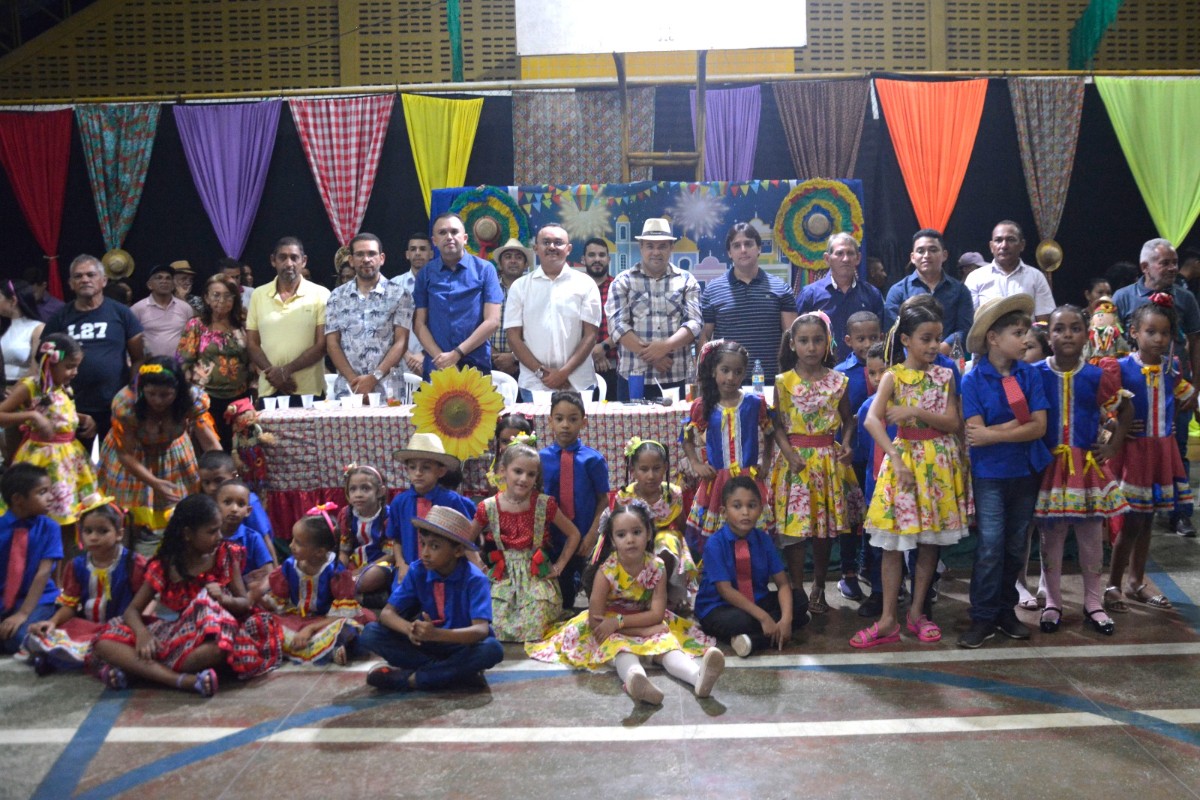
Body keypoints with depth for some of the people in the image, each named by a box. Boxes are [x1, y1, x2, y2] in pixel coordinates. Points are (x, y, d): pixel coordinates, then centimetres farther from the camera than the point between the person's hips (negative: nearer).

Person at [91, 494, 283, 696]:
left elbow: (245, 603, 4)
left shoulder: (224, 556, 1)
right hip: (169, 636, 2)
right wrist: (142, 634, -23)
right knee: (105, 644, -22)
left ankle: (145, 671, -21)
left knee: (218, 648, -40)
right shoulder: (163, 566, 0)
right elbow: (133, 609, -1)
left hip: (207, 637, -2)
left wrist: (225, 599, -20)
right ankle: (183, 680, -35)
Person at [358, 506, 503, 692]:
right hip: (426, 642, 3)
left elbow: (481, 629, -32)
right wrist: (410, 629, -36)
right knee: (370, 633, -17)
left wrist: (437, 634, -48)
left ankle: (407, 678, -25)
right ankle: (453, 672, -22)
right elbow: (387, 612, -12)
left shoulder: (475, 579, -20)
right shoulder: (417, 571, -9)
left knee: (491, 649, -36)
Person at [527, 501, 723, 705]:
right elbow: (595, 620, -22)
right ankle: (634, 677, -70)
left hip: (648, 624, 3)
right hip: (614, 632, -3)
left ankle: (698, 674, -59)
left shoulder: (657, 567, -14)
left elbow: (657, 614, -16)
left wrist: (618, 621, -29)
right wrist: (645, 630, -25)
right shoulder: (606, 572, -21)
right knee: (619, 644, -36)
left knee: (666, 642, -28)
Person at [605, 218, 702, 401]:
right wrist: (650, 355, -13)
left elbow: (695, 323, 0)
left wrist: (666, 346, -17)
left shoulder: (687, 281, 10)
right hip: (634, 377, -1)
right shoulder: (623, 282, 7)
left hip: (678, 378, 1)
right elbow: (617, 325, -4)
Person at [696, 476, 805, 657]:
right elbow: (725, 590, -21)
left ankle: (753, 640, -20)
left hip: (756, 601, 7)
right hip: (718, 608, -6)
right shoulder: (715, 544, -17)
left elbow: (783, 583, -7)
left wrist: (786, 619, -25)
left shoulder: (764, 539, -3)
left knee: (799, 599, -12)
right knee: (739, 621, -39)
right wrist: (763, 617, -27)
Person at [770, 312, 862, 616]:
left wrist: (846, 444, -8)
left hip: (829, 460, 2)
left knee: (827, 527, 9)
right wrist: (789, 453, -16)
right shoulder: (784, 382, -2)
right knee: (794, 526, -2)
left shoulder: (837, 381, 2)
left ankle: (819, 588, 25)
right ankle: (797, 590, 11)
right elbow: (779, 424, -3)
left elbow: (847, 420, 9)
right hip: (795, 458, -2)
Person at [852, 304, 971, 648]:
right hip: (905, 455, -3)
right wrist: (896, 459, -26)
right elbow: (872, 420, -17)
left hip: (940, 461, 3)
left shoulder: (944, 375, 4)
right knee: (894, 542, 0)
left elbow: (953, 423, -4)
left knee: (931, 541, 8)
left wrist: (915, 412, -17)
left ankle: (917, 612, 21)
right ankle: (888, 620, 6)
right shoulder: (894, 376, -4)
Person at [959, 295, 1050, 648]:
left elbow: (1039, 427, -8)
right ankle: (983, 618, 2)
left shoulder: (1029, 374, 0)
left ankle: (1006, 611, 23)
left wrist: (994, 434, -17)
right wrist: (1018, 424, -15)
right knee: (990, 546, -6)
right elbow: (975, 432, -16)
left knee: (1015, 546, 11)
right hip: (989, 474, -4)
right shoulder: (973, 379, -9)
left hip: (1025, 470, 4)